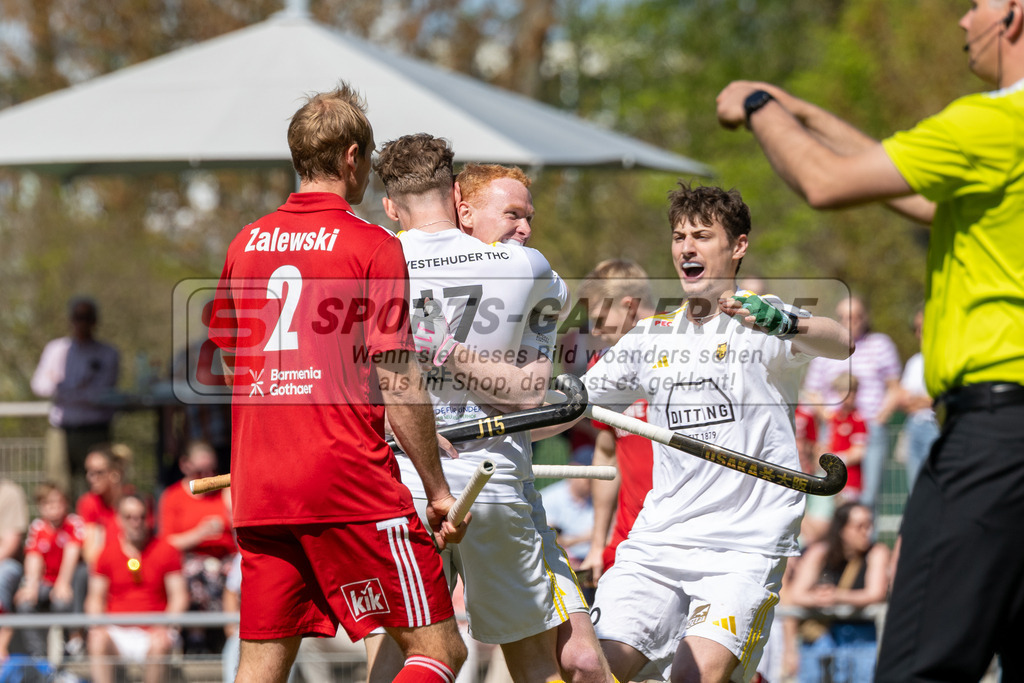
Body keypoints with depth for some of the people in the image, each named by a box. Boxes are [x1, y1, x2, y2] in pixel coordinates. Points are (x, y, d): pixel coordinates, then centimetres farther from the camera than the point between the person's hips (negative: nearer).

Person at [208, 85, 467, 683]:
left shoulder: (247, 243, 12)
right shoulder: (374, 246, -5)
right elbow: (397, 384, -9)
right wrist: (438, 490, -3)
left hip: (257, 493, 6)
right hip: (351, 484, -6)